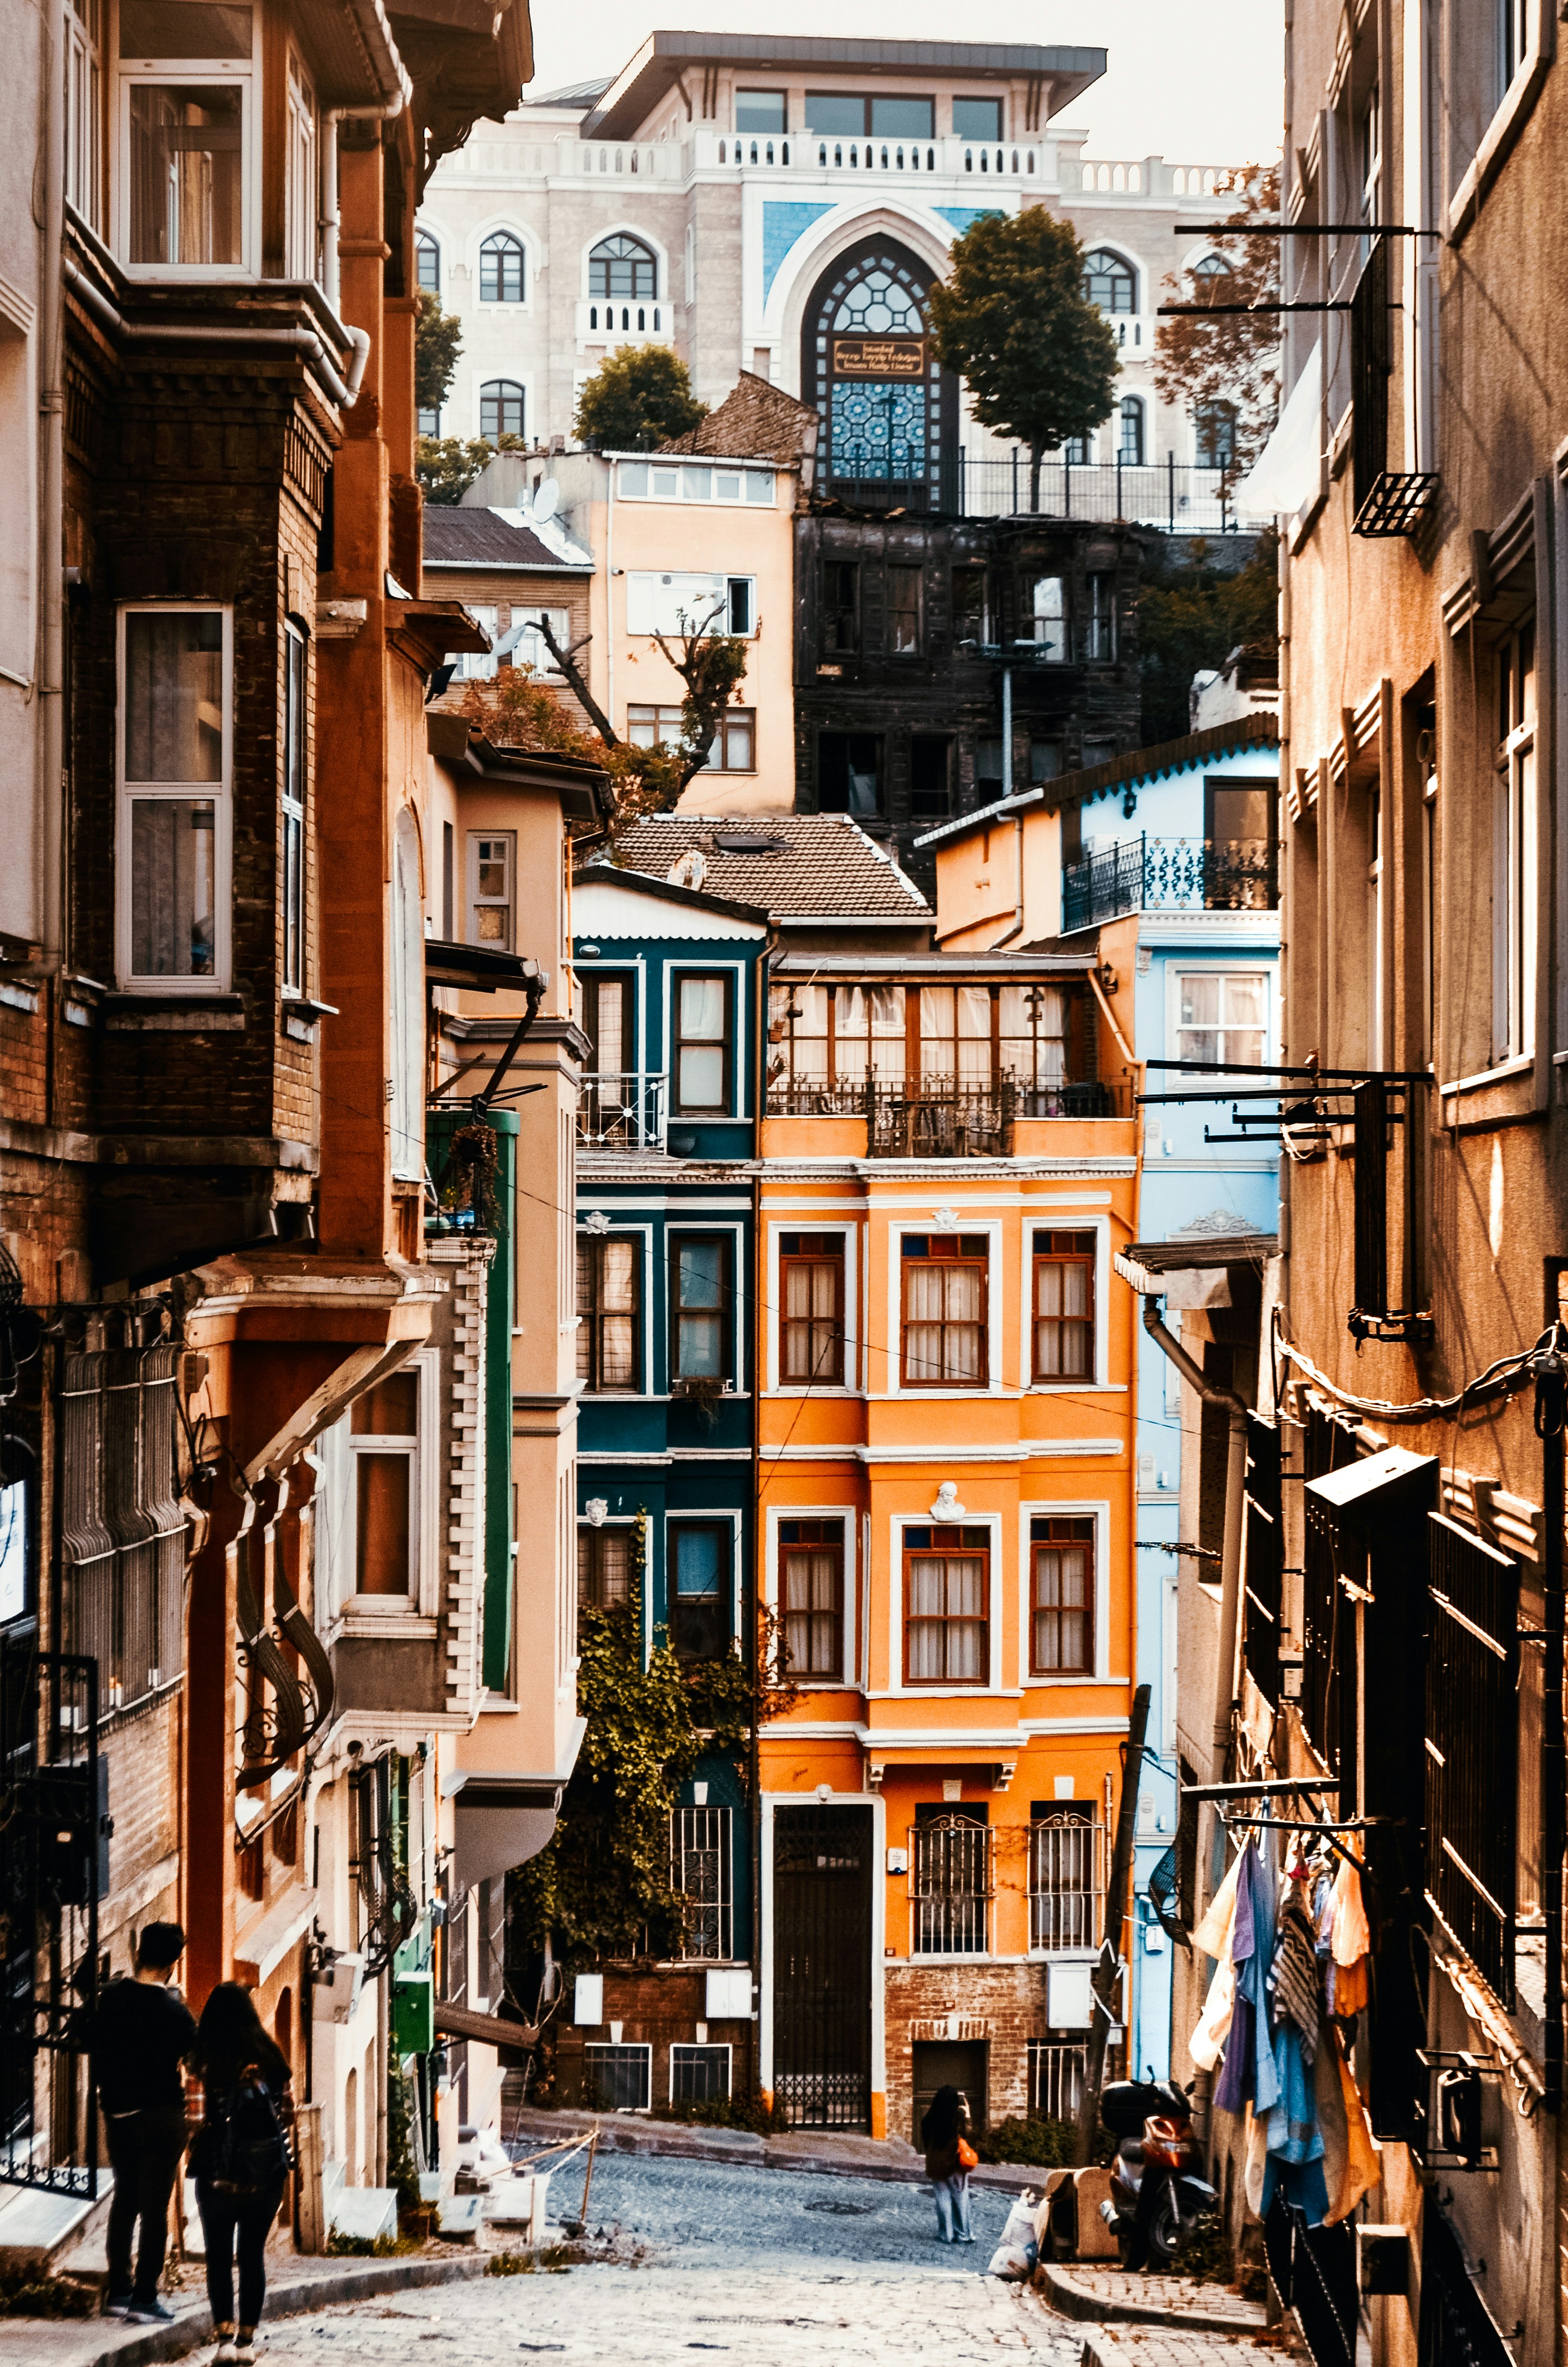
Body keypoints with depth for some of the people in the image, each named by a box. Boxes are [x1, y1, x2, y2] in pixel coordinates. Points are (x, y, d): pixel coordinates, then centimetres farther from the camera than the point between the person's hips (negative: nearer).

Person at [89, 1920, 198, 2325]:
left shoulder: (111, 1998, 0)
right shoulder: (172, 2008, -15)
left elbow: (96, 2049, 9)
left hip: (118, 2113, 5)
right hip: (160, 2116, -5)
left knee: (124, 2200, 16)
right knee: (155, 2206, -1)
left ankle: (118, 2291, 18)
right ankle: (145, 2297, -1)